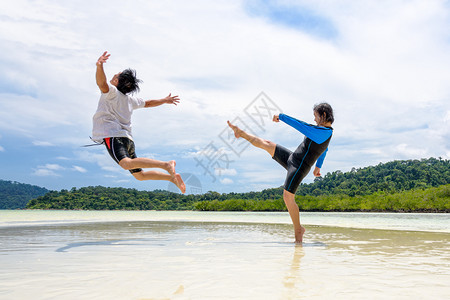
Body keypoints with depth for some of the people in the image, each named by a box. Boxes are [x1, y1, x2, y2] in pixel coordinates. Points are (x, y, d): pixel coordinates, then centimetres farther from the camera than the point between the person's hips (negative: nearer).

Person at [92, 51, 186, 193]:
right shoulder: (130, 99, 22)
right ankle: (172, 177, 9)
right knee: (139, 175, 15)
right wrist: (165, 100, 53)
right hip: (127, 139, 9)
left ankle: (166, 164, -41)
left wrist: (99, 66, -38)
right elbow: (148, 103, 36)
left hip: (113, 135, -9)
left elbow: (102, 83, -22)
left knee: (126, 164, -33)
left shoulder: (112, 92, 0)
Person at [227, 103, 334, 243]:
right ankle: (241, 133, 29)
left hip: (299, 167, -9)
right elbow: (324, 150, 29)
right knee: (266, 144, 11)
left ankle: (298, 230, 4)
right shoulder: (326, 132, 11)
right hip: (292, 159, 9)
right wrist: (318, 167, 39)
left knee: (288, 197, -10)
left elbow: (299, 125, -23)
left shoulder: (323, 132, -21)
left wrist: (281, 116, -10)